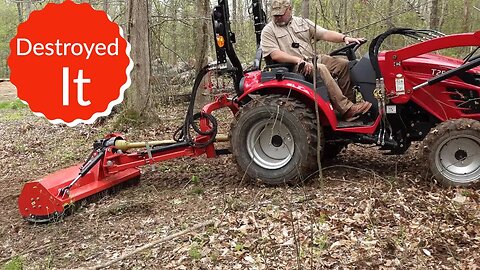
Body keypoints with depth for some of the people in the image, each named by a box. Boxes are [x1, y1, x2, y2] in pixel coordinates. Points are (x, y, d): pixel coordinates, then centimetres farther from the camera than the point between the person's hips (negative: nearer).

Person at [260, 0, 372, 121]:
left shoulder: (302, 22, 15)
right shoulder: (268, 31, 1)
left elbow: (324, 34, 6)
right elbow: (275, 55, -12)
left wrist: (345, 38, -11)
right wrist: (299, 60, -23)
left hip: (314, 59, 6)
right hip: (293, 67, -6)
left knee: (344, 64, -12)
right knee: (321, 69, -33)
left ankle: (349, 102, -10)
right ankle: (346, 109, -34)